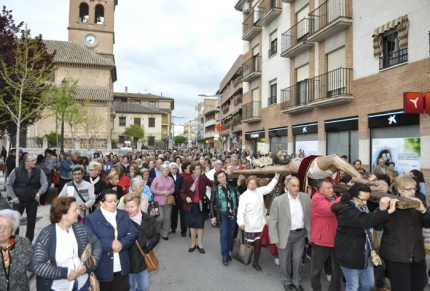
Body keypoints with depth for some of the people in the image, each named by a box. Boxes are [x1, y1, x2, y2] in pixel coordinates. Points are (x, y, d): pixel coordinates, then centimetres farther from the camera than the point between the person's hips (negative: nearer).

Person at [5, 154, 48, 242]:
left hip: (33, 200, 1)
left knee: (31, 221, 8)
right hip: (18, 200, 0)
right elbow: (8, 184, 1)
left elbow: (44, 184, -3)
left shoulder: (39, 171, -6)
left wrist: (39, 193, -17)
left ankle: (28, 241, 22)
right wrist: (13, 197, -6)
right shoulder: (16, 171, -6)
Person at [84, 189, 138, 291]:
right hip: (103, 269, -4)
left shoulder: (123, 215, 4)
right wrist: (110, 244, -23)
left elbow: (133, 233, -1)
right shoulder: (92, 219, -9)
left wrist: (122, 243, -18)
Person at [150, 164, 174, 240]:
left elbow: (173, 189, 10)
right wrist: (161, 193, -15)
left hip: (168, 201, 3)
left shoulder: (171, 179, 4)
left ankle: (165, 234, 20)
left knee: (167, 218, 5)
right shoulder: (157, 178, -5)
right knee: (160, 217, -6)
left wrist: (169, 192, -12)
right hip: (159, 201, -3)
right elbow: (152, 189, -6)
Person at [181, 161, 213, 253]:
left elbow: (213, 184, -13)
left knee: (200, 225, 6)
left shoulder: (203, 178, -5)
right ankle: (193, 244, 29)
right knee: (192, 225, 13)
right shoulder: (187, 180, -8)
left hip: (200, 205, 0)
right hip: (190, 205, 0)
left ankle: (200, 244, 22)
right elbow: (182, 192, -1)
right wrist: (186, 198, -20)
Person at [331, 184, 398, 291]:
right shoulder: (346, 211, -24)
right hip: (350, 255, -9)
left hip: (365, 254, 9)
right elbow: (365, 220, -39)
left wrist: (382, 209, -16)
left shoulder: (363, 208, 7)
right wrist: (389, 211, -36)